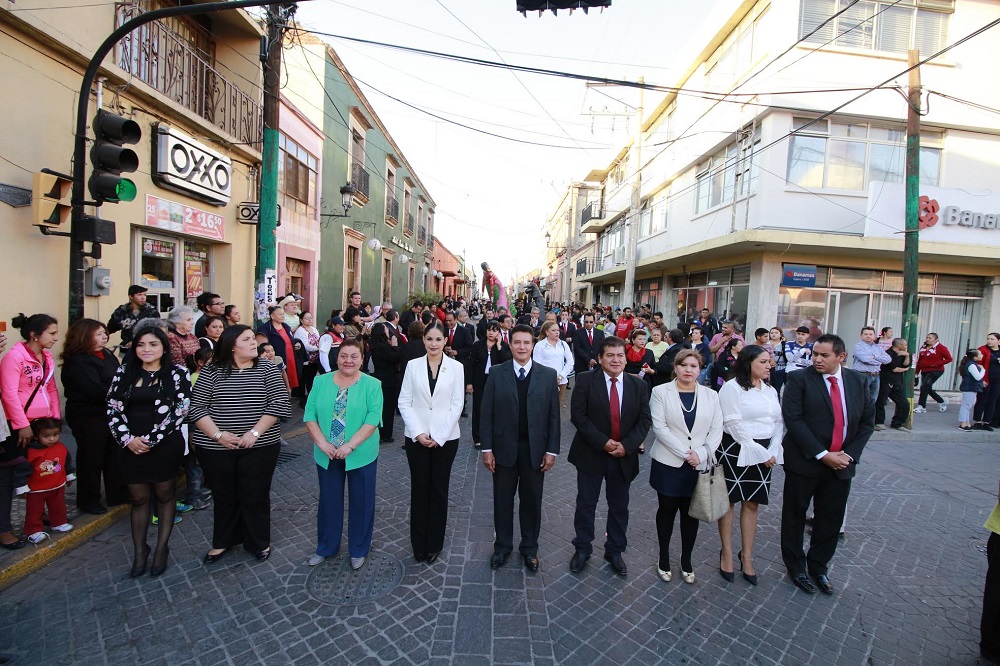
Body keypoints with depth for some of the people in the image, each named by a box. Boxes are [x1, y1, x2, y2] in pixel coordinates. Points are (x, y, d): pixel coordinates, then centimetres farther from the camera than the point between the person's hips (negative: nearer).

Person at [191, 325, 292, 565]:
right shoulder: (211, 371, -1)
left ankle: (258, 542, 28)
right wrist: (217, 434, -14)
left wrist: (254, 432, -15)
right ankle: (223, 540, 38)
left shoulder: (267, 369, -2)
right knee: (224, 496, 16)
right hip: (215, 448, 1)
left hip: (259, 446, -1)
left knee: (256, 495, 7)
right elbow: (197, 408, -3)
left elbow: (278, 405, -8)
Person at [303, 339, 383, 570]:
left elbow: (373, 419, -14)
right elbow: (310, 415, -1)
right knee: (328, 501, 17)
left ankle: (359, 550, 30)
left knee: (361, 502, 10)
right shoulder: (321, 382, 3)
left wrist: (350, 445, -21)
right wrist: (322, 443, -13)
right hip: (327, 455, 3)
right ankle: (325, 547, 38)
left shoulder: (372, 385, -7)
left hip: (361, 454, -2)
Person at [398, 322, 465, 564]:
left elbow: (457, 404, -4)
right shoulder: (413, 365, 0)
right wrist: (418, 433, -10)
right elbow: (404, 402, -1)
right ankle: (419, 544, 25)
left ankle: (434, 544, 25)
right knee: (419, 489, 9)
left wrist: (439, 436, -10)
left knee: (439, 489, 9)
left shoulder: (456, 367, -3)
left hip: (446, 438, -1)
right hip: (416, 437, 1)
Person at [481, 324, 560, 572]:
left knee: (531, 501, 14)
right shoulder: (496, 373, -4)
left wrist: (552, 450, -3)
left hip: (535, 449, 0)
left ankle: (529, 548, 35)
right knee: (502, 500, 14)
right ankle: (503, 546, 35)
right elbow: (487, 413, -4)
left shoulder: (548, 375, -3)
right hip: (504, 448, 0)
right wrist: (487, 449, -6)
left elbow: (553, 415, -1)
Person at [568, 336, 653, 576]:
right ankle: (582, 549, 29)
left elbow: (644, 420, -1)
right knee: (586, 504, 10)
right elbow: (578, 416, -13)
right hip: (591, 454, -2)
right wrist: (603, 442, -19)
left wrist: (626, 445, -14)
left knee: (619, 506, 15)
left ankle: (615, 551, 34)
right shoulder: (586, 381, -9)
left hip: (624, 456, 3)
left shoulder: (639, 385, 1)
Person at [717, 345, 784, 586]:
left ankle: (747, 555, 26)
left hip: (763, 453, 6)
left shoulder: (770, 390, 10)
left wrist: (771, 452, -7)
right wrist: (759, 452, -15)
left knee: (752, 503, 13)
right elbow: (734, 424, -16)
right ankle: (726, 553, 21)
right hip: (736, 450, -6)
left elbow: (779, 422, 8)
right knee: (729, 501, 6)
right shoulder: (732, 387, -11)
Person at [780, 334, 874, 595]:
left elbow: (867, 421, 7)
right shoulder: (799, 379, -10)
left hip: (842, 463, 4)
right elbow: (793, 419, -16)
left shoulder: (857, 381, 4)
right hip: (804, 461, -4)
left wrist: (849, 454, -5)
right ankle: (796, 566, 28)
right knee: (795, 514, 9)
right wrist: (822, 454, -19)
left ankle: (818, 565, 33)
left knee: (831, 517, 13)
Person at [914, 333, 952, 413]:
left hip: (935, 371, -7)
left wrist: (936, 364, -19)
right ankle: (942, 402, 36)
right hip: (925, 371, 7)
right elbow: (919, 360, 14)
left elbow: (949, 359, -10)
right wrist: (917, 371, 11)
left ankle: (922, 407, -12)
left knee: (924, 386, -17)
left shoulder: (940, 348, -8)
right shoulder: (923, 348, 10)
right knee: (928, 388, 12)